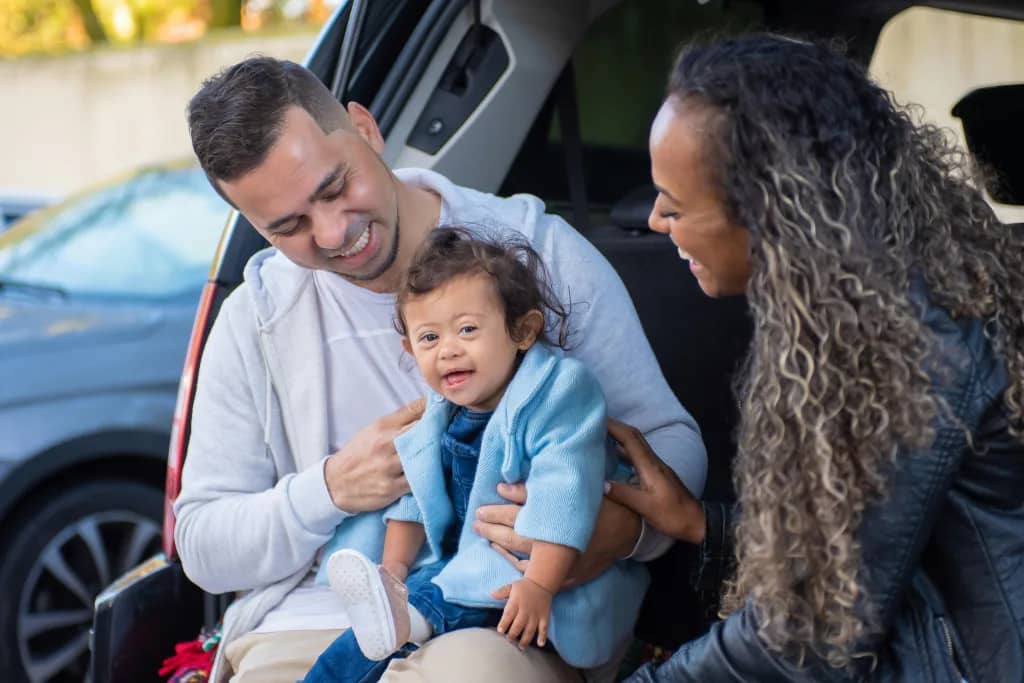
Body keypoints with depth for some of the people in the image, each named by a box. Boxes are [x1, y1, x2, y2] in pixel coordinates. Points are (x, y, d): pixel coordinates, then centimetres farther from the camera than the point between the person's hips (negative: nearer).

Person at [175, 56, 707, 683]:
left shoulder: (540, 249, 2)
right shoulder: (256, 319, 9)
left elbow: (670, 437, 5)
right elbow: (202, 548, 12)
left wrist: (623, 526, -19)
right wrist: (332, 490, -8)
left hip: (506, 629, -2)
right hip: (306, 628, 3)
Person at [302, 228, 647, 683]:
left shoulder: (557, 393, -16)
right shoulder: (439, 416, 8)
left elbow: (562, 497, -25)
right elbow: (414, 498, 18)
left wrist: (539, 584, -31)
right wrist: (394, 569, 10)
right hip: (464, 557, 6)